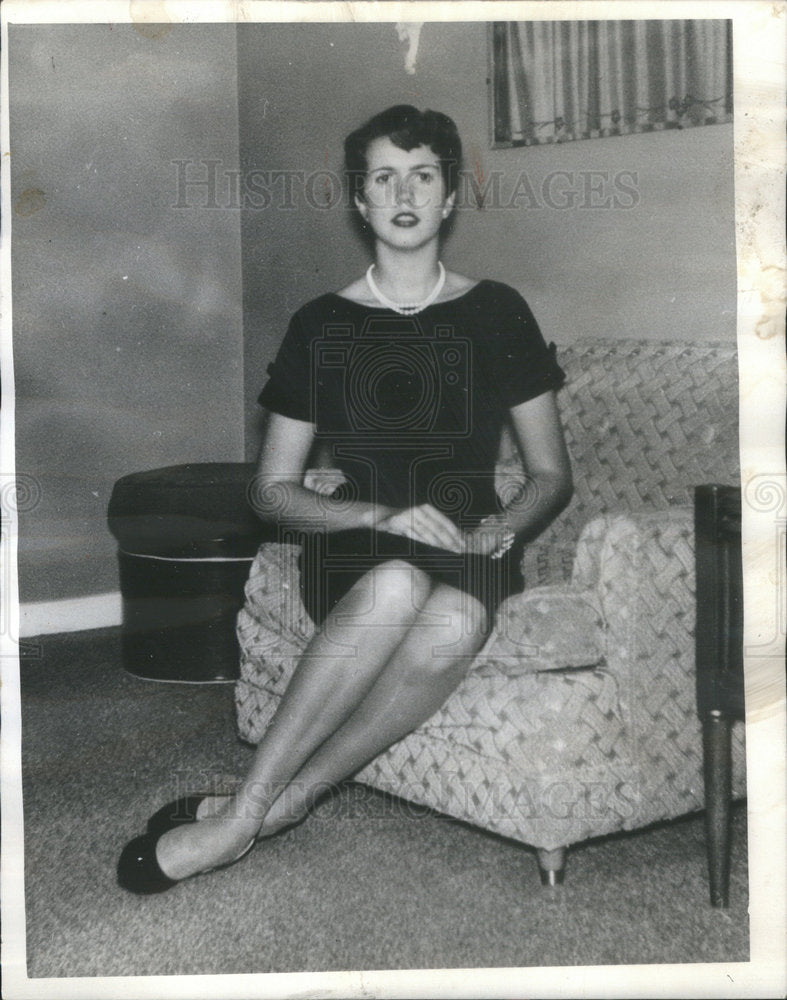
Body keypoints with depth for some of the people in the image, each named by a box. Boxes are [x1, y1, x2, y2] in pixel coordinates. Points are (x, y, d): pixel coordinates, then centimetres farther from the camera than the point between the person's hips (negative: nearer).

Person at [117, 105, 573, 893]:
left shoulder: (496, 313, 8)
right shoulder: (321, 325, 7)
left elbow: (551, 475, 11)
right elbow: (271, 491, 6)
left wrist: (499, 531, -11)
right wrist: (382, 516, -12)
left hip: (467, 553, 1)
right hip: (354, 557, 0)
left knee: (455, 620, -36)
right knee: (399, 585, -38)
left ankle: (276, 805, -26)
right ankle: (247, 812, -28)